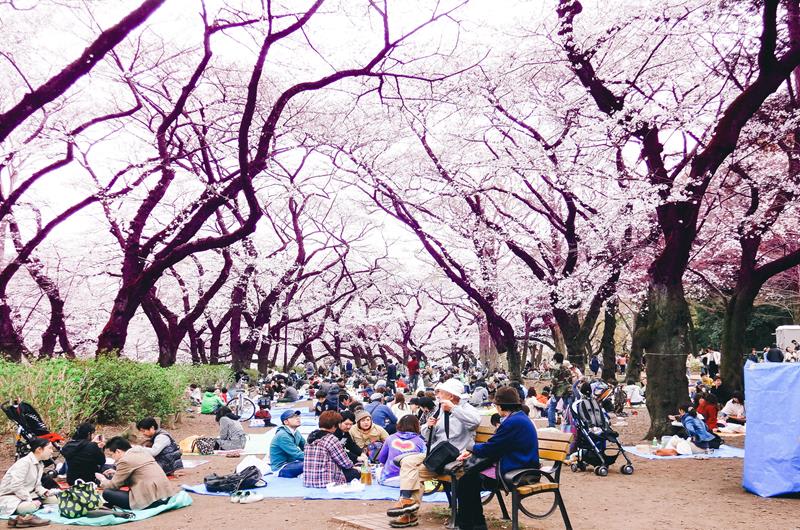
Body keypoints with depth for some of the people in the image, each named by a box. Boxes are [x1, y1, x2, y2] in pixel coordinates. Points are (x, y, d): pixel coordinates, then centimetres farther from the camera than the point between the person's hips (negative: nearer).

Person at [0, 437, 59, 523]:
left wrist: (46, 492, -8)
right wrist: (30, 500, -26)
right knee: (30, 507, -40)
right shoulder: (24, 462, -20)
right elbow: (16, 486, -26)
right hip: (10, 496, -10)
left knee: (54, 499, -3)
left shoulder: (40, 464, 10)